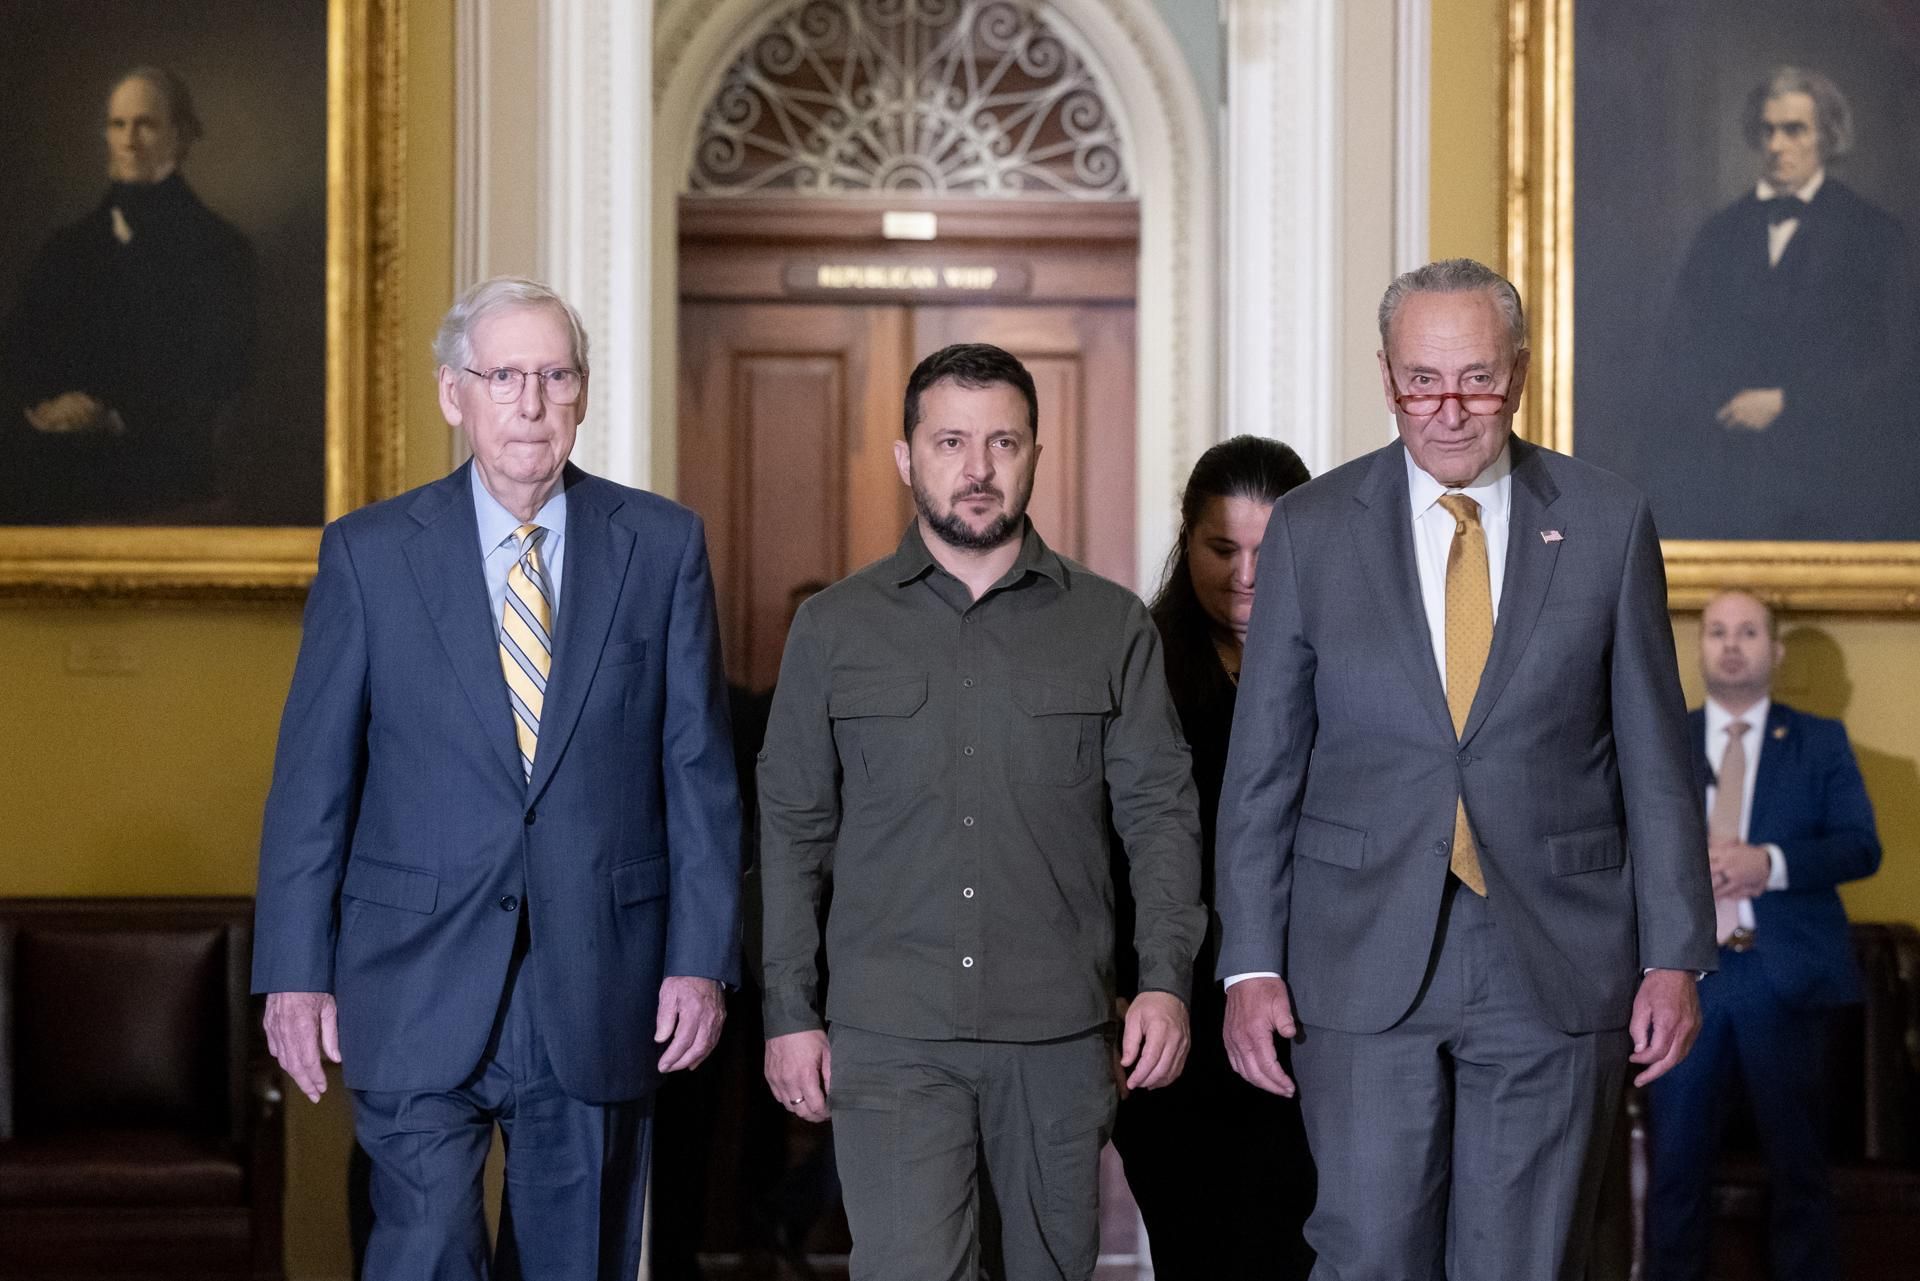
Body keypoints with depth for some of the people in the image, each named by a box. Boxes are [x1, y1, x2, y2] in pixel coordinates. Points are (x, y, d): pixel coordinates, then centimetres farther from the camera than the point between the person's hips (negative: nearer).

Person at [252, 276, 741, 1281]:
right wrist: (294, 971, -2)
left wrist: (702, 958, -3)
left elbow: (699, 770, 3)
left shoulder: (662, 545, 3)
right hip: (420, 993, -1)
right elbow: (312, 776, 2)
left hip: (598, 991, 1)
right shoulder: (368, 553, 1)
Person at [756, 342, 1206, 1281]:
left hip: (1061, 1029, 1)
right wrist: (789, 1011, 2)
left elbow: (1159, 810, 5)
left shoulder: (1112, 627, 6)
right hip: (890, 1033, -1)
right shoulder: (835, 627, 6)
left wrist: (1166, 981, -7)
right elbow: (792, 827, 7)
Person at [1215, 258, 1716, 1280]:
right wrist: (1251, 965, -2)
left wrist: (1676, 957, 0)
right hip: (1366, 966, 0)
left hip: (1557, 966, 0)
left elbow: (1655, 758, 5)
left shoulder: (1607, 522, 2)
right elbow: (1261, 766, 4)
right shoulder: (1311, 528, 2)